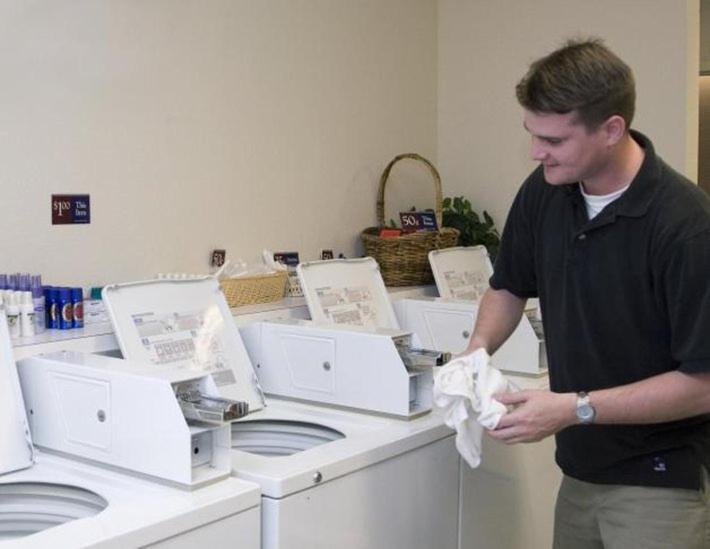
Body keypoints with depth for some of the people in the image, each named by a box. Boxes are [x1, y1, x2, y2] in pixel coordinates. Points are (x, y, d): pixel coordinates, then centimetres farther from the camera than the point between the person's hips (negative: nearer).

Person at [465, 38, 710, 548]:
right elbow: (510, 287, 11)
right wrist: (478, 350, -8)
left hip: (661, 478, -6)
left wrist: (576, 409, -24)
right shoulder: (543, 191, -5)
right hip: (580, 466, 6)